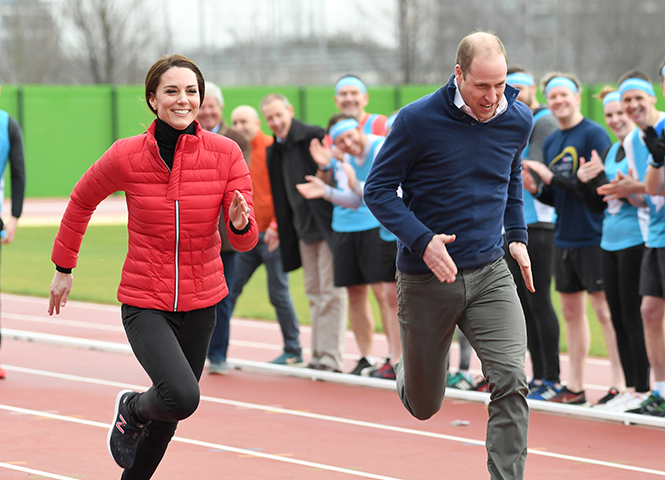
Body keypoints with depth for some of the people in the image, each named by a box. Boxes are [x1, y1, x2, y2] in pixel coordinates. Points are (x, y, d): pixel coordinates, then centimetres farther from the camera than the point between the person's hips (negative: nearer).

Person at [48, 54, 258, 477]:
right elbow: (82, 201, 8)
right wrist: (64, 268, 15)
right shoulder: (126, 156, -11)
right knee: (182, 397, -24)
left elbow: (245, 239, -5)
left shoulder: (226, 154, -7)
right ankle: (131, 409, 10)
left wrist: (241, 223, -29)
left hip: (201, 304, 3)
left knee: (171, 413, 15)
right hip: (144, 303, -3)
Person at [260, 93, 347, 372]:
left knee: (330, 293, -6)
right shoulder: (273, 152, 11)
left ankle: (331, 358, -6)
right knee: (314, 294, 11)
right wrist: (280, 228, 16)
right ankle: (318, 357, 16)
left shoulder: (314, 137, -12)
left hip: (327, 225, -8)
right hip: (304, 230, 8)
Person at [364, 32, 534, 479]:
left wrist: (518, 236, 13)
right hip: (426, 278, -2)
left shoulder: (519, 120, 0)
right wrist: (423, 241, -20)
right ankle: (409, 371, 48)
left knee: (512, 380, -19)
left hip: (490, 274, 2)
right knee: (424, 406, 12)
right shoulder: (418, 120, -14)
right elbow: (378, 190, -7)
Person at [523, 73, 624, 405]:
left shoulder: (594, 134, -9)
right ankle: (574, 387, 17)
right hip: (564, 238, 8)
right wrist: (534, 189, -3)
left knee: (604, 309, -7)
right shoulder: (550, 142, 14)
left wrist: (553, 177, -18)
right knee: (571, 311, 11)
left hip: (592, 237, -8)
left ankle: (620, 384, -4)